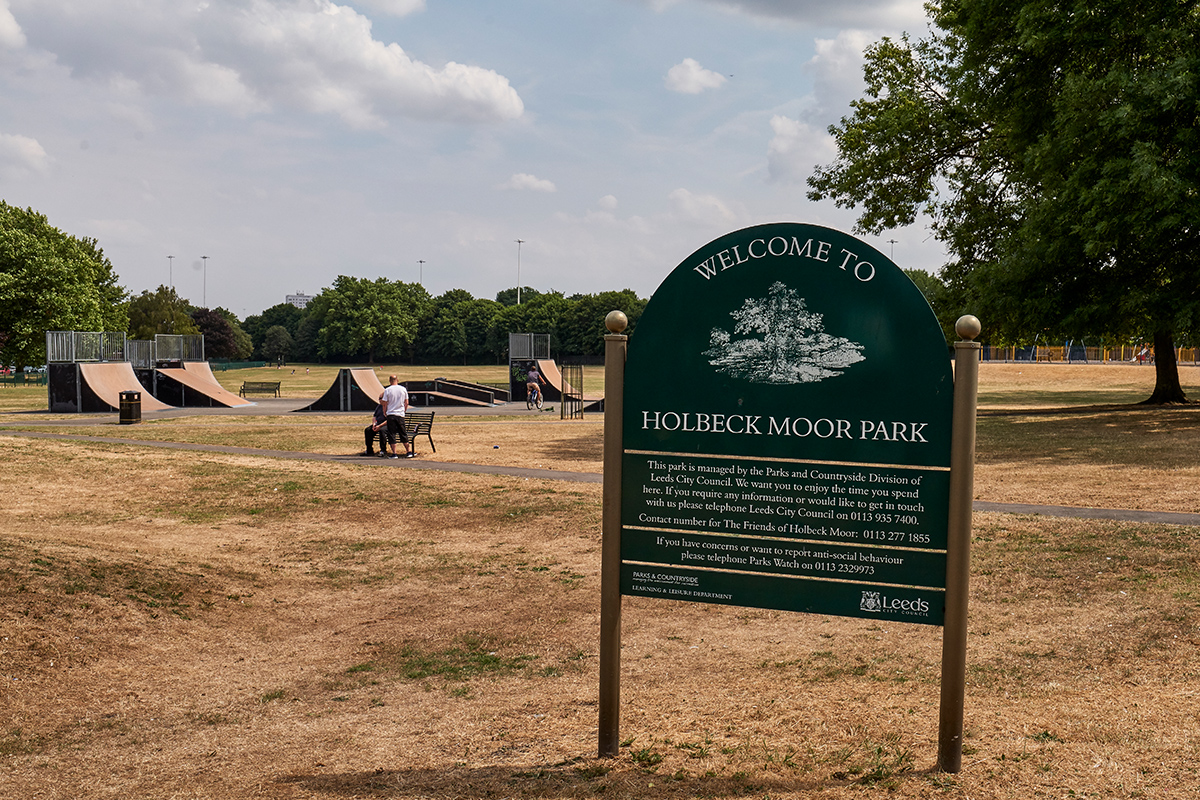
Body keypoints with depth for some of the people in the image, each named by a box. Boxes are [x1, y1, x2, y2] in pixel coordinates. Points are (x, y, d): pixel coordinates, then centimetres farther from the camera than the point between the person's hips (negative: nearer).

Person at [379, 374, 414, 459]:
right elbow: (406, 403, 7)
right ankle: (409, 452, 11)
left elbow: (385, 404, -4)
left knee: (392, 434, 2)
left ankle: (394, 453, -2)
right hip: (400, 415, 3)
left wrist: (384, 413, 12)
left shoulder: (387, 390, -6)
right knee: (403, 434, 11)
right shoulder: (403, 389, 2)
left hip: (391, 414, -3)